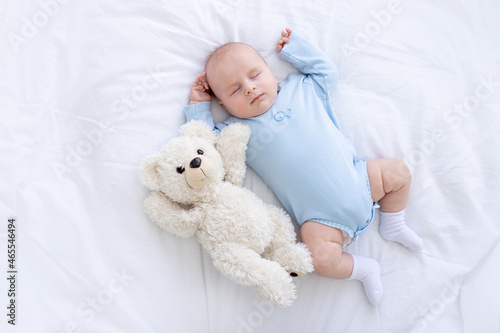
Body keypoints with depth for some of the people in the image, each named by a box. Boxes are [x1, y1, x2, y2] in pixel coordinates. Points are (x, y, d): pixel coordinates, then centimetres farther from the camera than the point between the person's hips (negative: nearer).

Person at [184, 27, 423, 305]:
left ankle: (393, 226, 27)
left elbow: (327, 70, 17)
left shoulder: (301, 88, 7)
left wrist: (294, 47, 14)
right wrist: (199, 106, -1)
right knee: (320, 257, -25)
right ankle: (364, 269, 7)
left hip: (359, 182, 4)